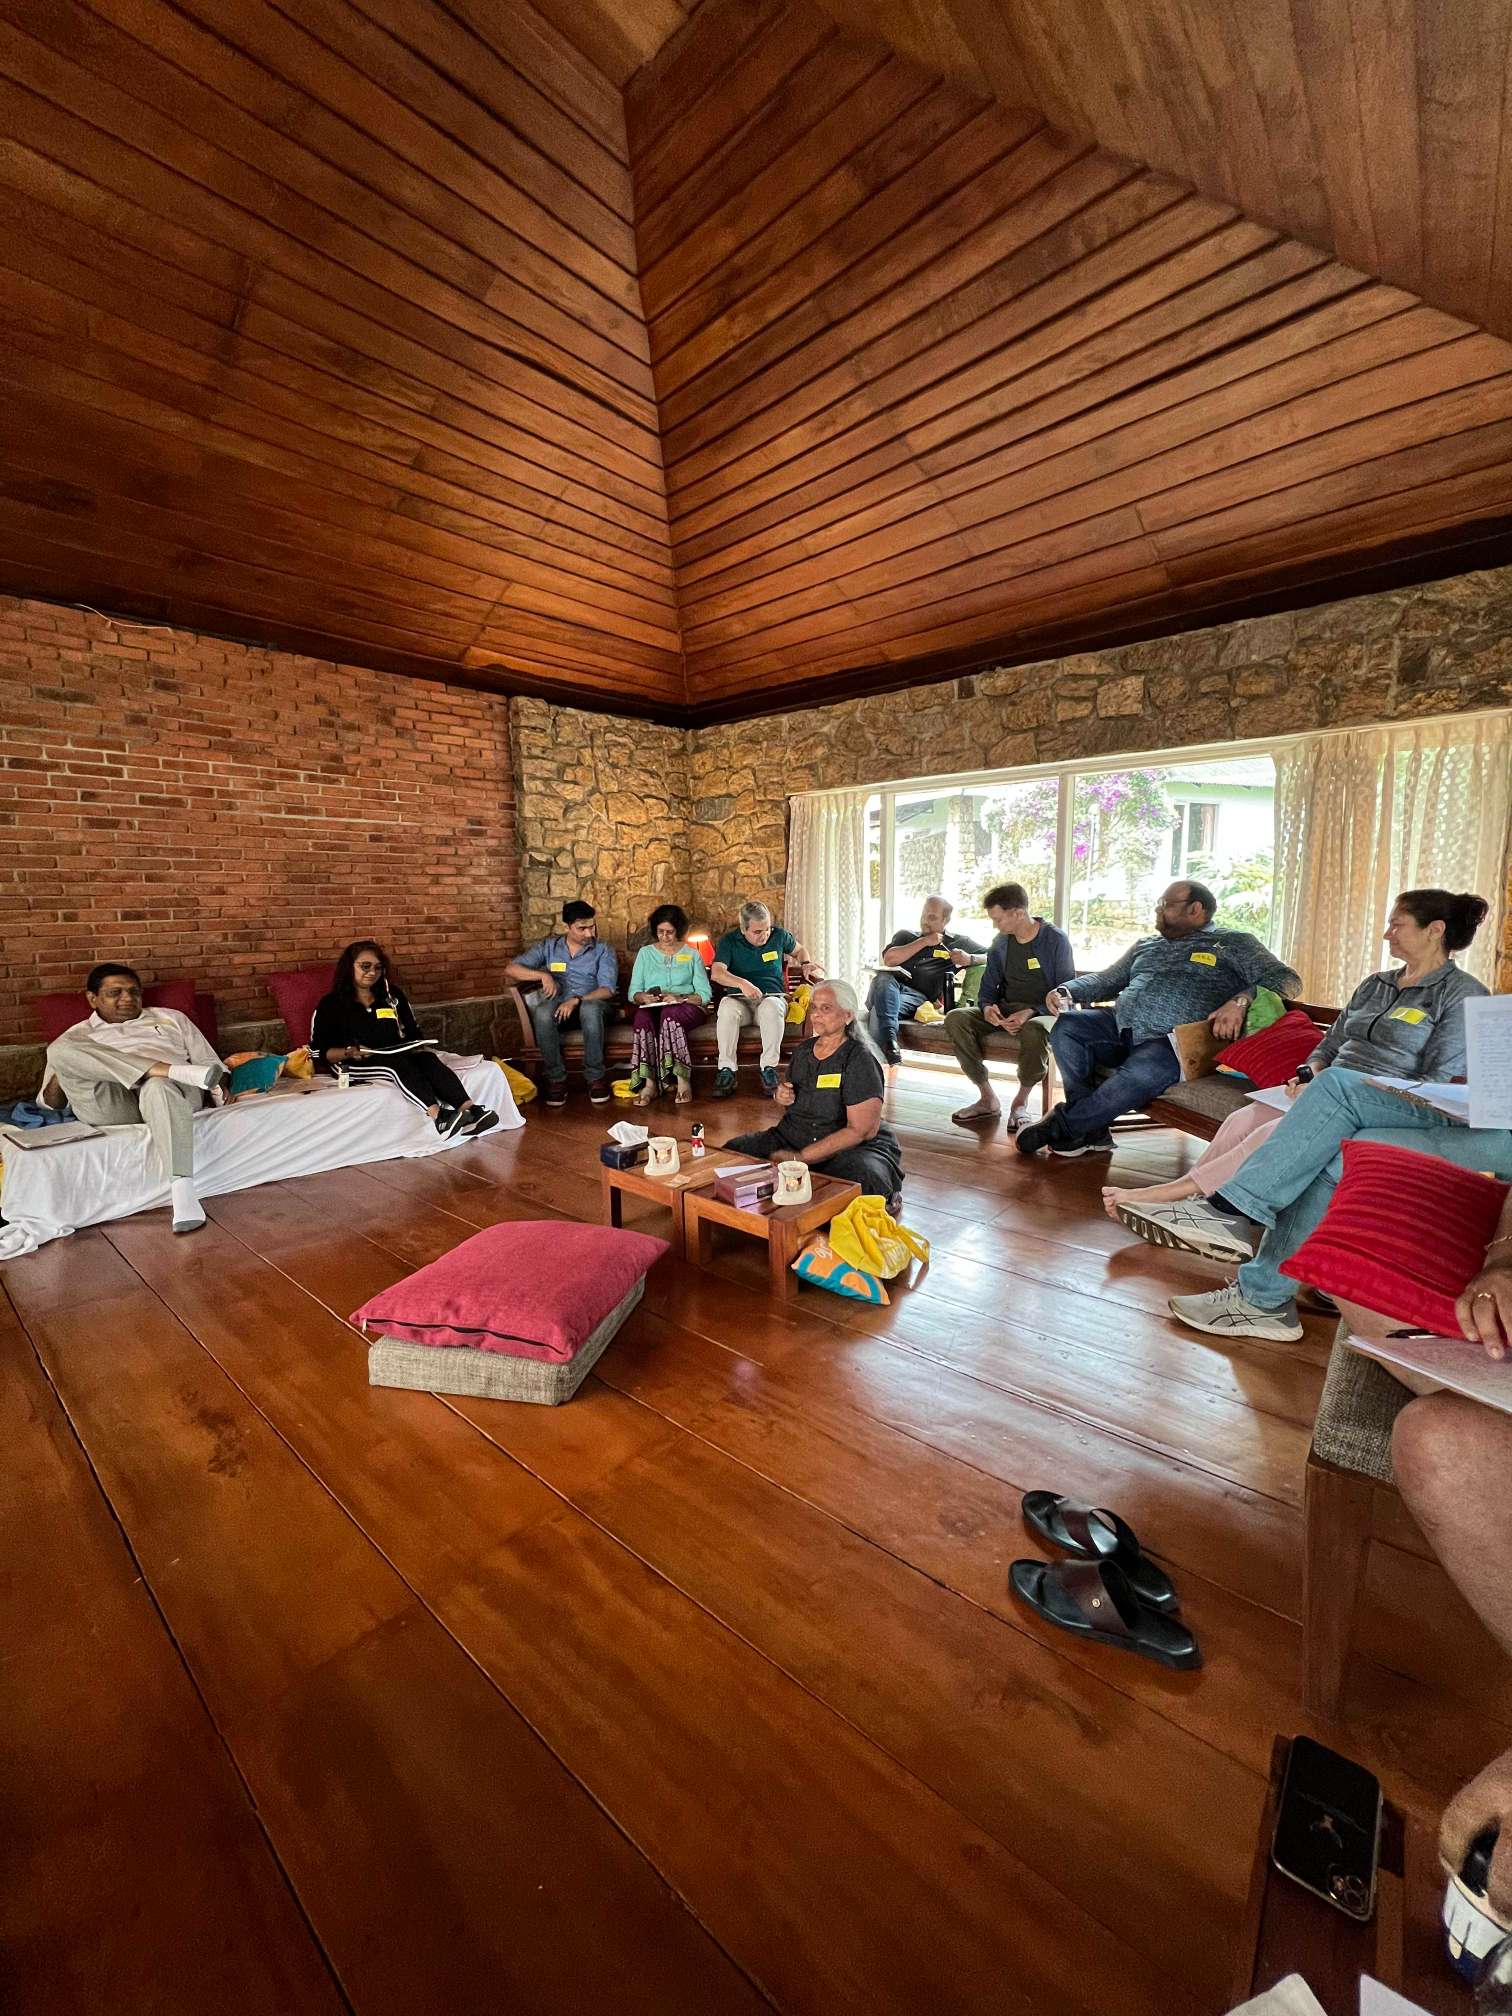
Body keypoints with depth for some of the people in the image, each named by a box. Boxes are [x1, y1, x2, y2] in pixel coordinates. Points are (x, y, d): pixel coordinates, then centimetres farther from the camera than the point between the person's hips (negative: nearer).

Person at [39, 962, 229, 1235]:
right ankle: (176, 1070, -33)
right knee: (58, 1049, -23)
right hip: (110, 1106, 1)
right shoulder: (75, 1037, 26)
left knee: (159, 1088, -39)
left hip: (175, 1089, -1)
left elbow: (208, 1062, 19)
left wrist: (220, 1088, -4)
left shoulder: (170, 1018, 27)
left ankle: (182, 1190, -49)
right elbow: (50, 1103, 21)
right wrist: (60, 1078, -3)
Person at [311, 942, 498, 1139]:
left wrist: (415, 1046, -4)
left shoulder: (393, 995, 17)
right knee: (397, 1063, -35)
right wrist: (350, 1052, -16)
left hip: (397, 1057, 4)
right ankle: (438, 1117, -57)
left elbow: (414, 1034, 19)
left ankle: (469, 1110, -51)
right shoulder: (331, 1004, 6)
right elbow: (318, 1052, 1)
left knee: (427, 1058, -29)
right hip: (354, 1065, -3)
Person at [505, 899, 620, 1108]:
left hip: (592, 1003, -1)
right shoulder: (548, 947, 8)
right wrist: (543, 975, -17)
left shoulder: (603, 952, 4)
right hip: (558, 1006, 1)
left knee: (591, 1009, -39)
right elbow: (510, 970, 1)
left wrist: (577, 1000, -25)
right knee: (543, 1013, -35)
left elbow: (607, 990, -9)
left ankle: (595, 1077, -25)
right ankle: (556, 1078, -21)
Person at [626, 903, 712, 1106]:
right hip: (651, 1007, 1)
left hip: (687, 1008, -1)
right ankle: (649, 1082, -39)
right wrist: (644, 997, -13)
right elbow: (633, 992, 11)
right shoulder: (645, 953, 18)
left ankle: (682, 1079, -39)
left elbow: (705, 994, 3)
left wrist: (680, 998, -14)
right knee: (643, 1017, -36)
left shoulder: (691, 955, 14)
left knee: (670, 1013, -38)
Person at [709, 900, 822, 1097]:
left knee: (771, 1007, -38)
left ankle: (769, 1069, -32)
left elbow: (798, 950, 29)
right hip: (740, 999, 0)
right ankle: (726, 1070, -31)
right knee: (726, 1008, -36)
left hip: (772, 997, 0)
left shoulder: (779, 935, 8)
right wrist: (742, 983, -30)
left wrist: (806, 964, 7)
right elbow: (716, 972, -13)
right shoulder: (729, 941, 2)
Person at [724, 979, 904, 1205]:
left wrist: (801, 1157, -21)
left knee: (862, 1179, -39)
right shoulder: (803, 1050, 9)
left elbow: (861, 1130, -18)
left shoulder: (860, 1060, -12)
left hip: (852, 1147, -6)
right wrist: (781, 1098, -2)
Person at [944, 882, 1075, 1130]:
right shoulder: (1000, 942, 9)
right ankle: (987, 1099, -13)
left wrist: (1031, 1012, -24)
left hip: (1043, 1012, -5)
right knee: (955, 1018, -21)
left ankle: (1021, 1101, -15)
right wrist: (987, 1007, -11)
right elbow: (988, 986, 15)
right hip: (1005, 1011, 5)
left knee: (1034, 1030, -42)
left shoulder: (1056, 940, -6)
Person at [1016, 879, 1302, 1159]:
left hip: (1173, 1041, -5)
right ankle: (1092, 1130, -19)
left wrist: (1241, 1000, -20)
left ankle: (1062, 1126, -18)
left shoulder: (1234, 944, 12)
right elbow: (1106, 980, 30)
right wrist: (1066, 991, 8)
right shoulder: (1146, 945, 29)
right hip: (1120, 1028, 6)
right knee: (1066, 1027, -23)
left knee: (1139, 1075, -38)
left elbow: (1287, 981, 2)